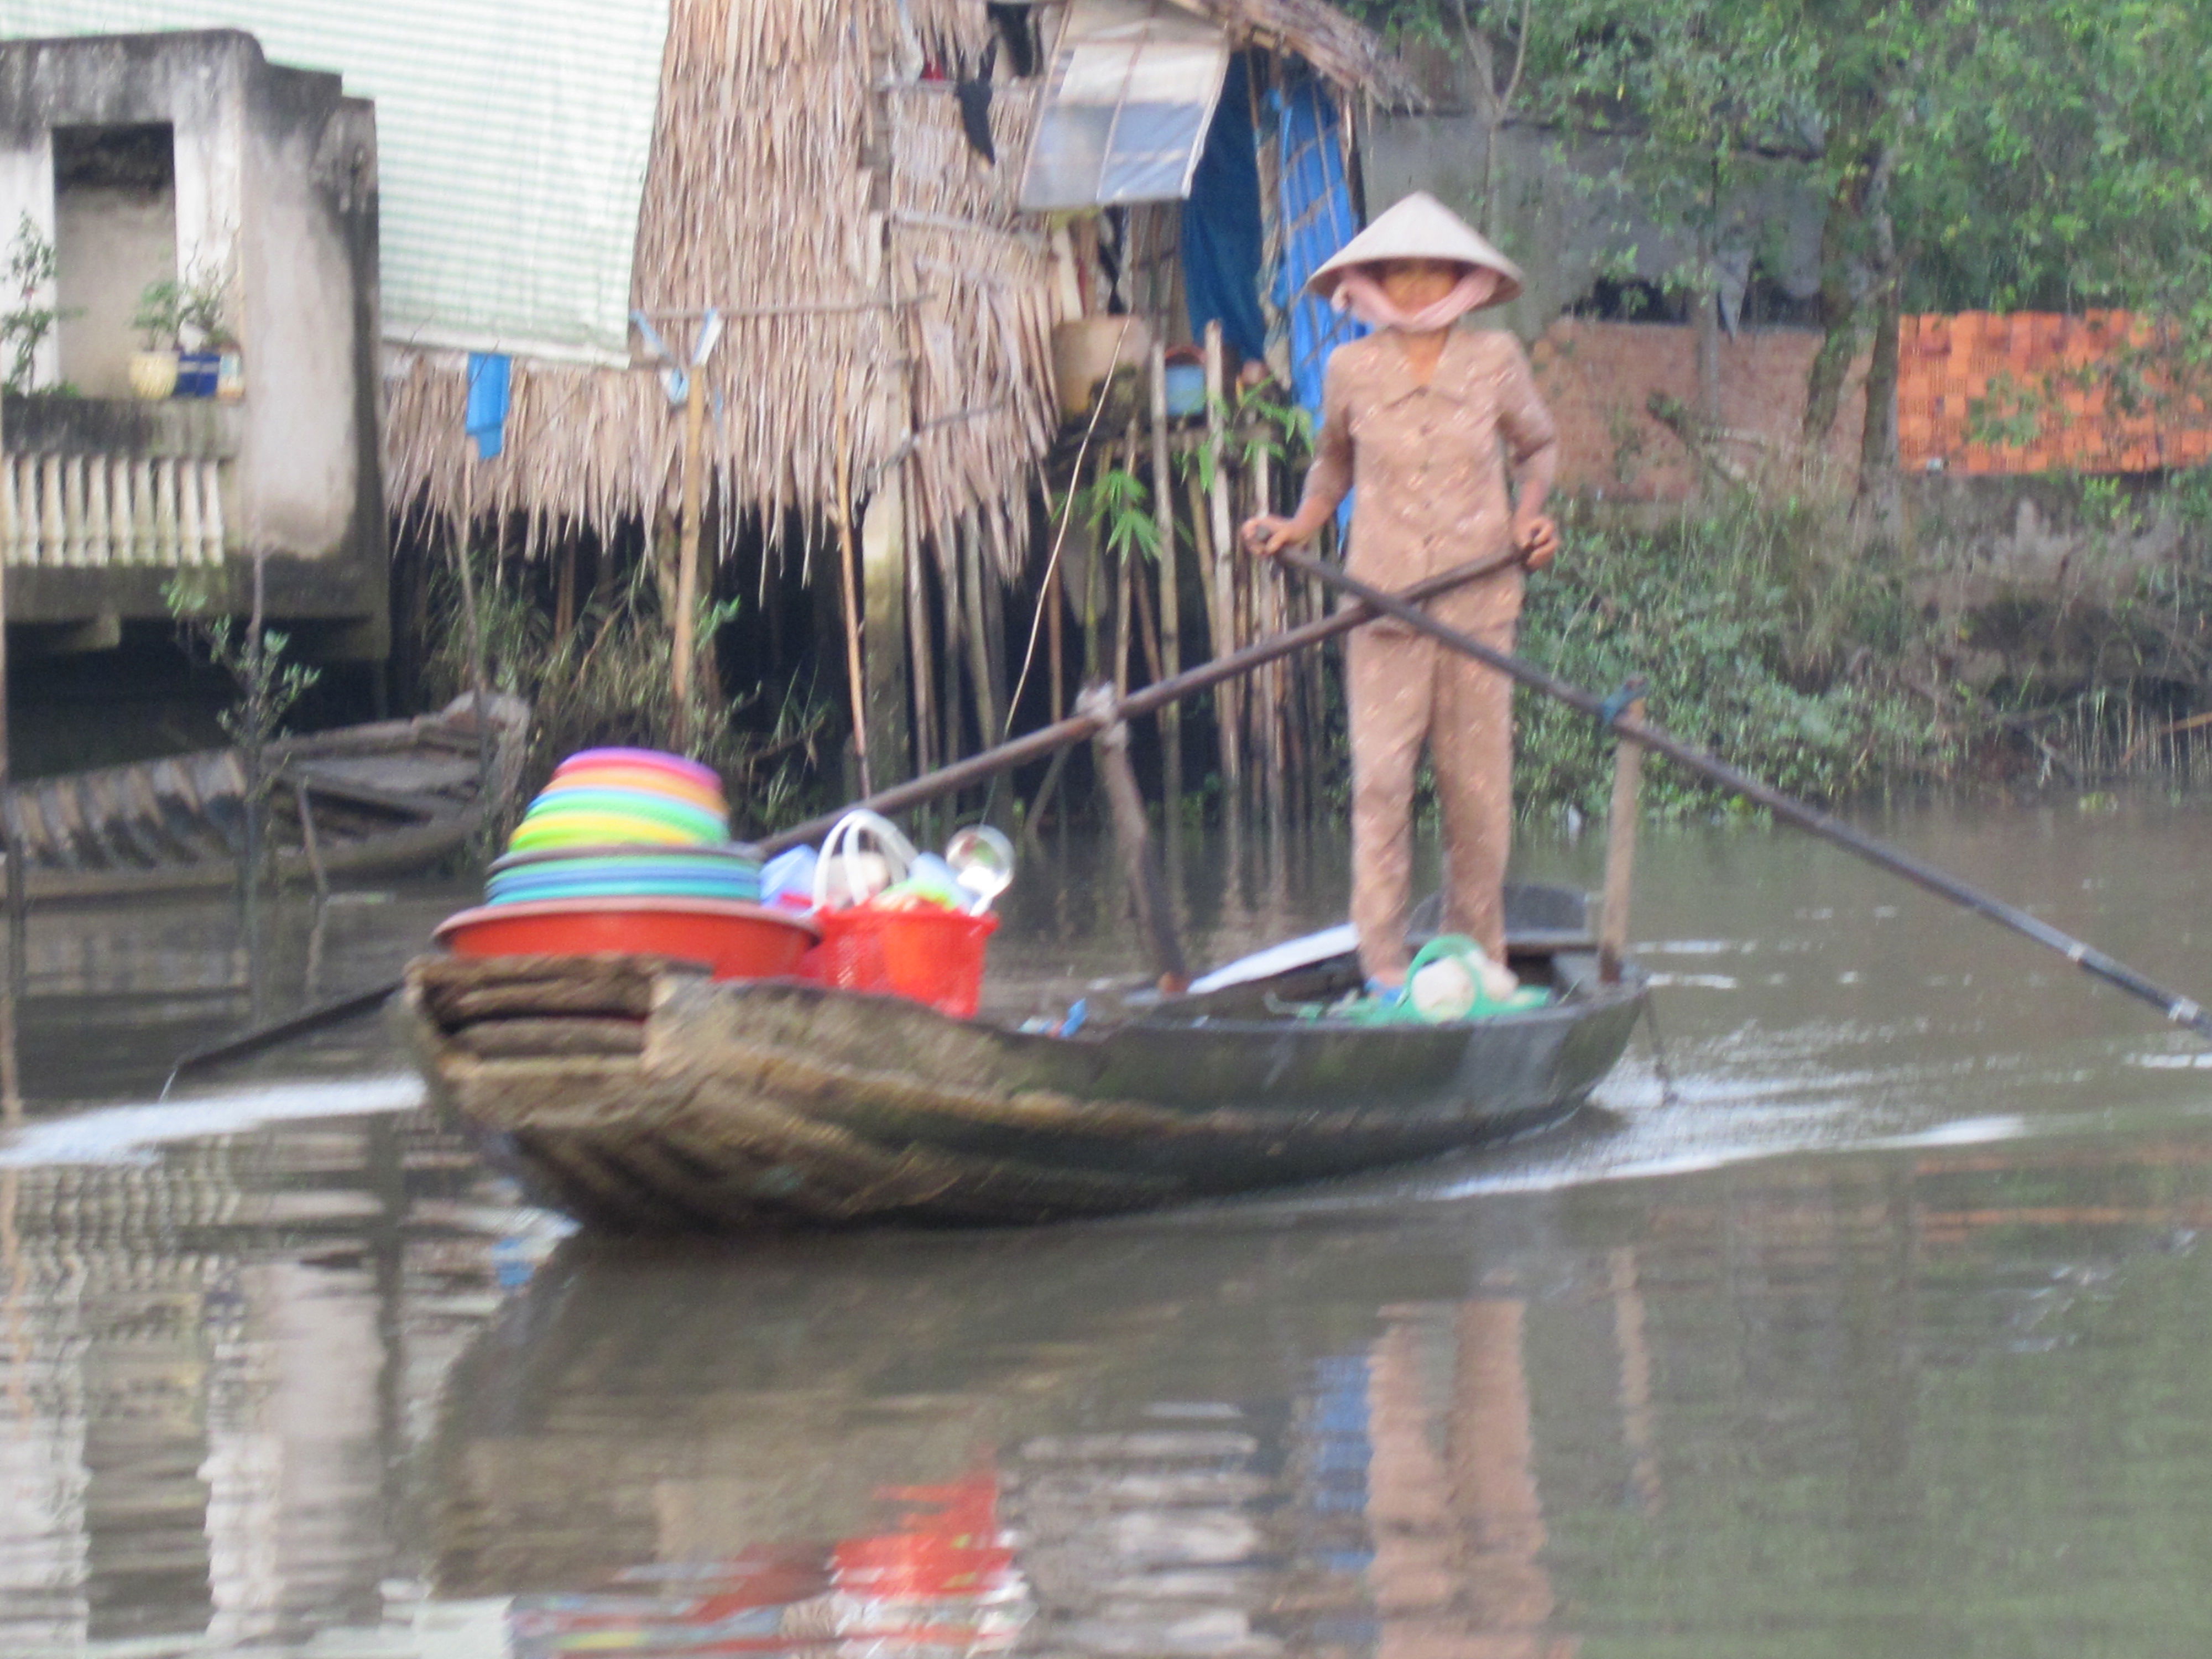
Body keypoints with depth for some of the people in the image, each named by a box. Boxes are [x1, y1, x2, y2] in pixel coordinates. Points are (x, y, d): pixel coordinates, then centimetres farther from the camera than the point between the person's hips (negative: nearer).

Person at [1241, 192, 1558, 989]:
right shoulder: (1352, 370, 5)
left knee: (1477, 781, 2)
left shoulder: (1495, 362, 4)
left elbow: (1538, 444, 20)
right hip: (1383, 605, 0)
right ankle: (1383, 962, -10)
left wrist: (1531, 514, 3)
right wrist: (1298, 526, 7)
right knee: (1380, 778, -11)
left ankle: (1479, 957, 14)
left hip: (1479, 601, 0)